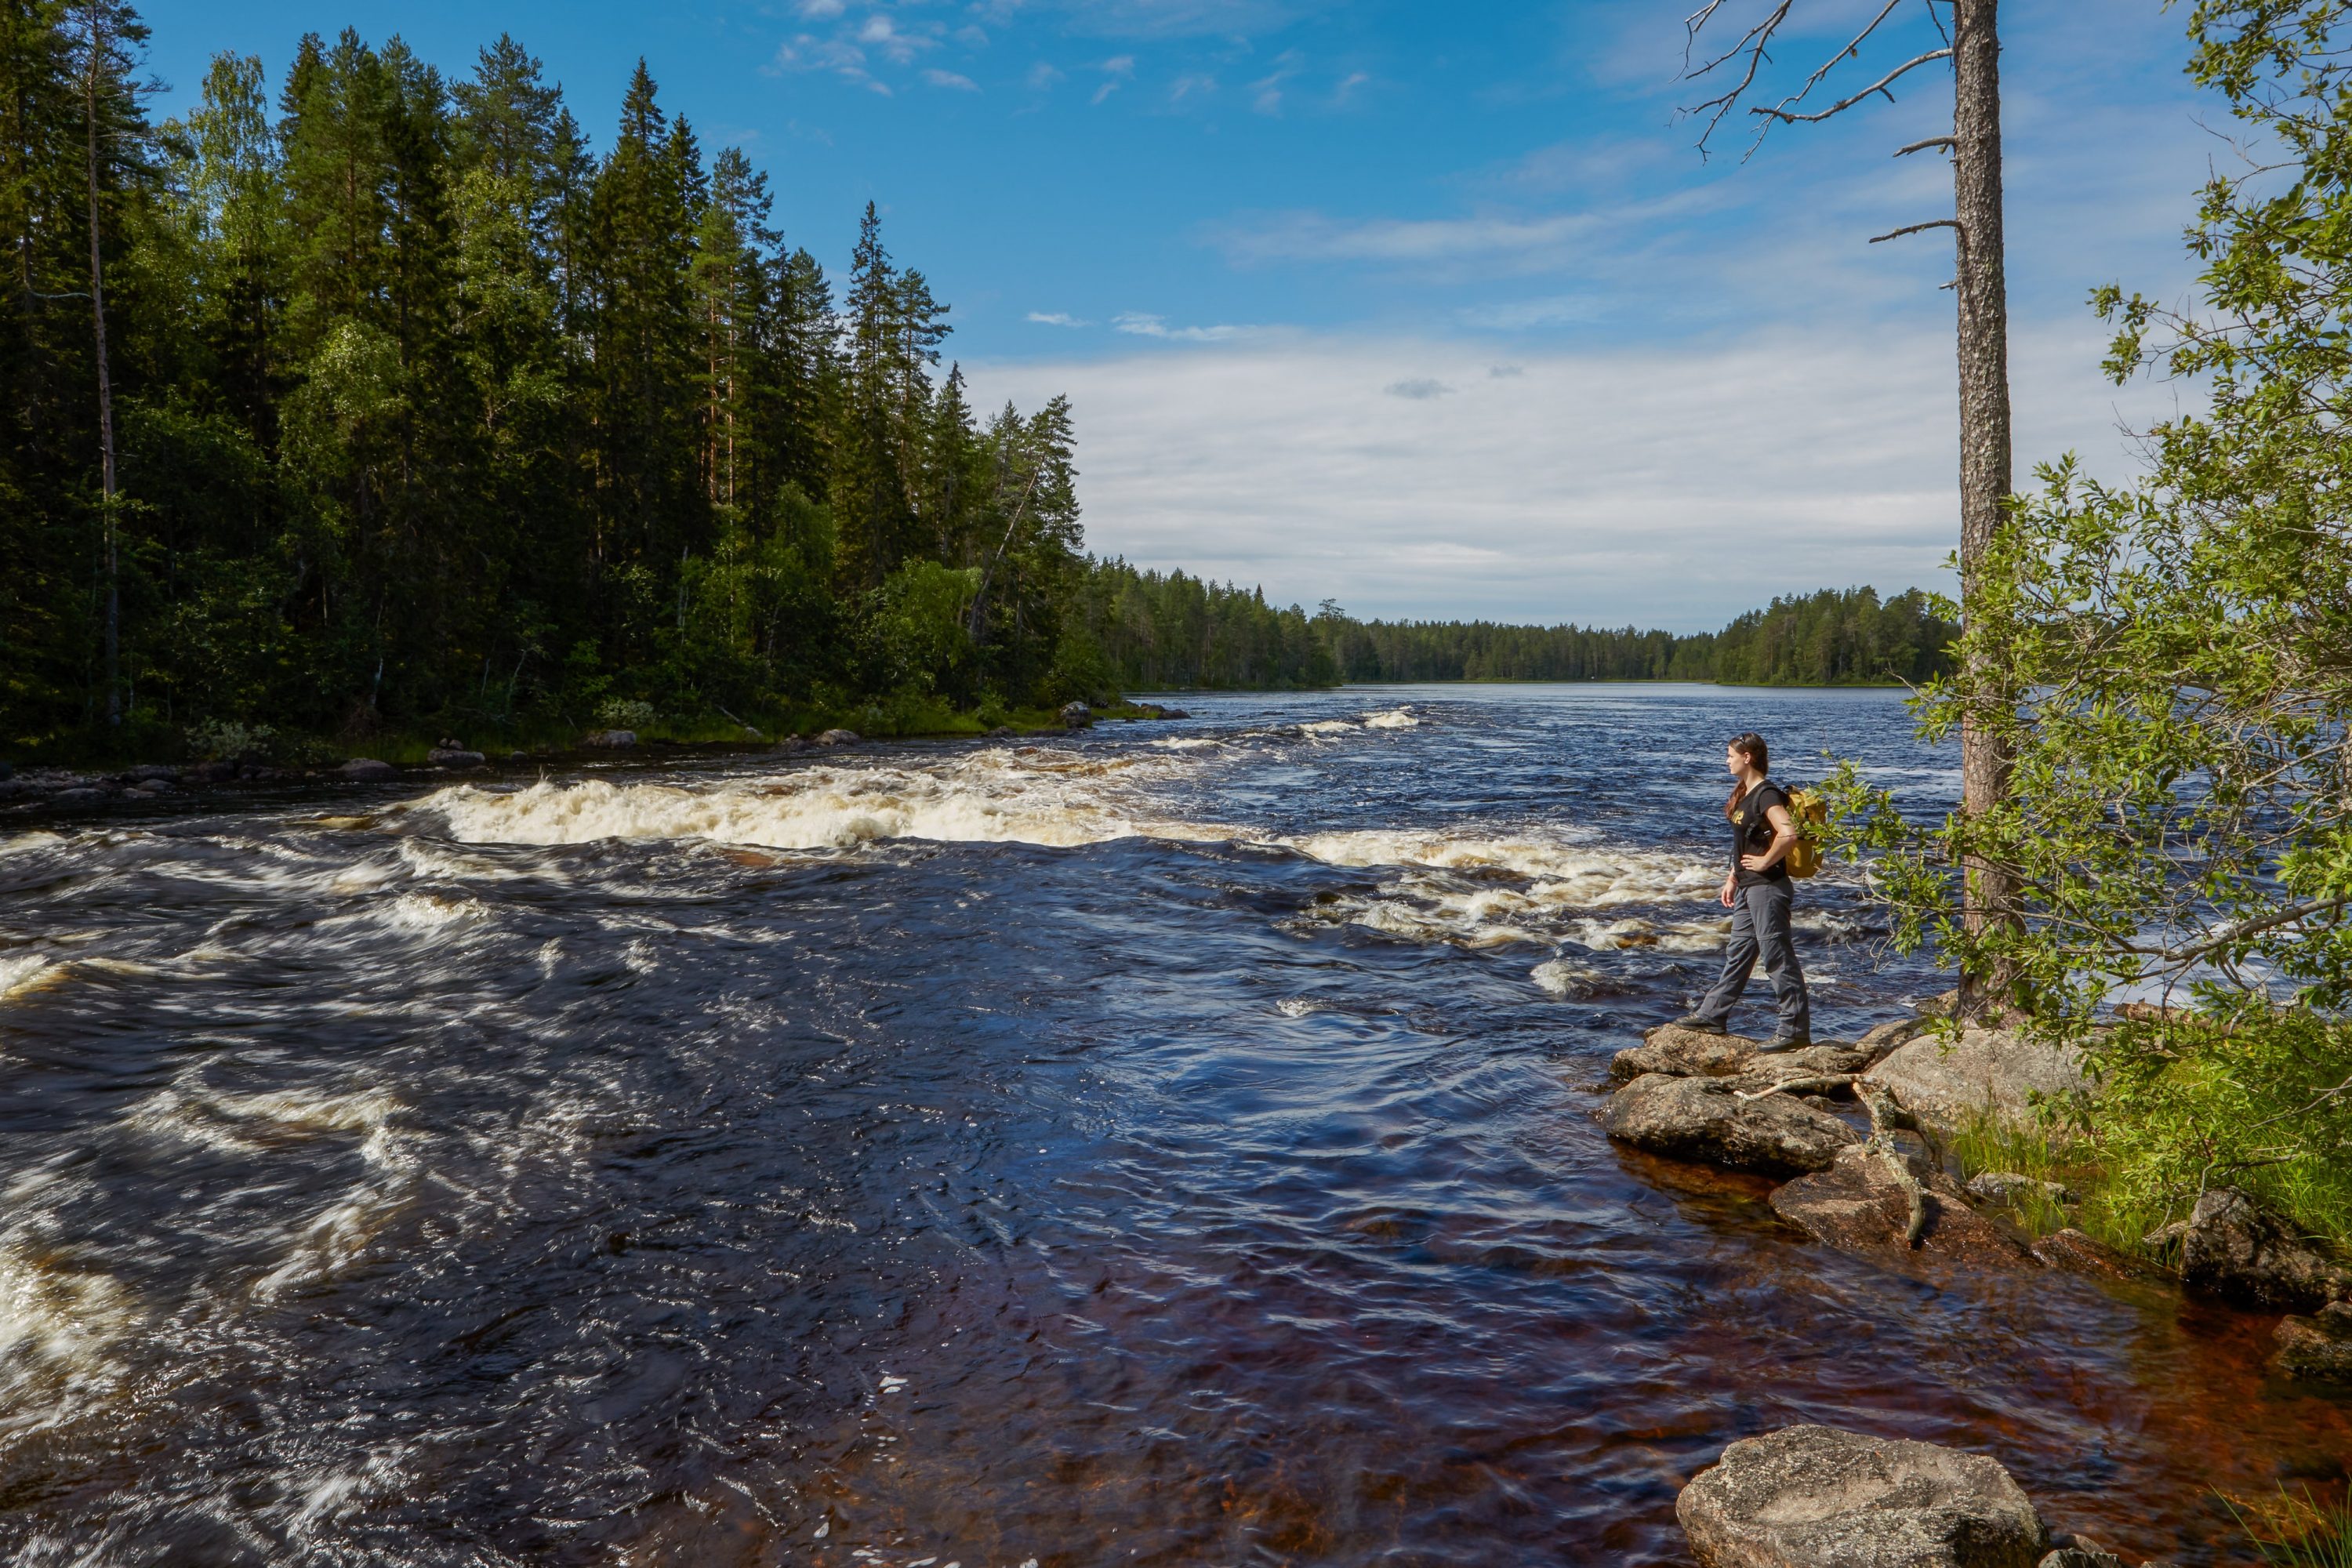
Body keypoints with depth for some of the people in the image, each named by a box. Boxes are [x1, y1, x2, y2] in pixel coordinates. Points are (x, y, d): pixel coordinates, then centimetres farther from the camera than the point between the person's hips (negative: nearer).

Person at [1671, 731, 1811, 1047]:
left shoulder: (1766, 794, -16)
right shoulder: (1743, 794, 14)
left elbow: (1788, 834, -30)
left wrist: (1764, 862, -20)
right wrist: (1732, 878, 19)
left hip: (1767, 887, -10)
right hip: (1748, 888, 10)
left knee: (1778, 957, -5)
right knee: (1738, 953, 16)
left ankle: (1796, 1029, 2)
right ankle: (1711, 1015, 25)